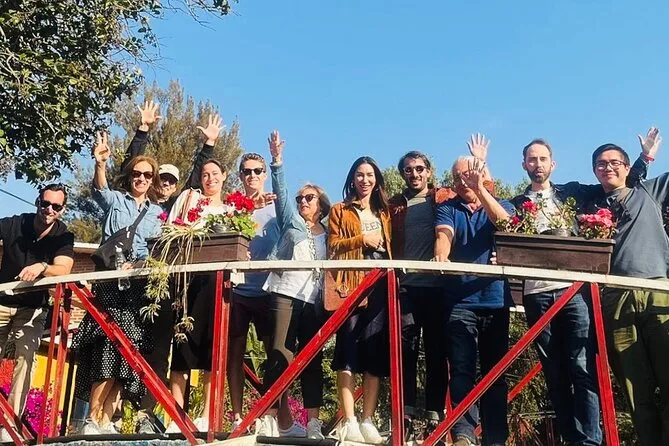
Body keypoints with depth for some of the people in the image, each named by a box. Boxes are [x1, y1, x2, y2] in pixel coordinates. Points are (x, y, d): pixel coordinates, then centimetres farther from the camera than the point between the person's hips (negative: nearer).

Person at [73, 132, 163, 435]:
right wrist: (100, 164, -31)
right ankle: (92, 421, -12)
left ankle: (105, 421, 4)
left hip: (141, 286, 3)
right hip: (111, 282, -3)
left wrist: (138, 263, -9)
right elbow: (99, 190, -12)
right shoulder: (115, 200, 11)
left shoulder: (157, 212, 18)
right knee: (111, 345, -16)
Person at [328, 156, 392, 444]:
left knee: (376, 354, 1)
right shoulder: (340, 210, 11)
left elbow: (392, 247, 20)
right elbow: (332, 246, 1)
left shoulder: (384, 212, 21)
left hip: (380, 286, 3)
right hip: (351, 286, -3)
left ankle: (368, 421, 5)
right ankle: (349, 422, -5)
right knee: (348, 353, -7)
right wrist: (361, 239, -9)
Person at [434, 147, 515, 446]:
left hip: (496, 299, 1)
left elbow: (506, 224, -12)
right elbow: (444, 234, -11)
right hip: (460, 300, -1)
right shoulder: (448, 208, 9)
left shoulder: (502, 205, 11)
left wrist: (480, 190, -22)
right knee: (462, 368, -9)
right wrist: (441, 257, -33)